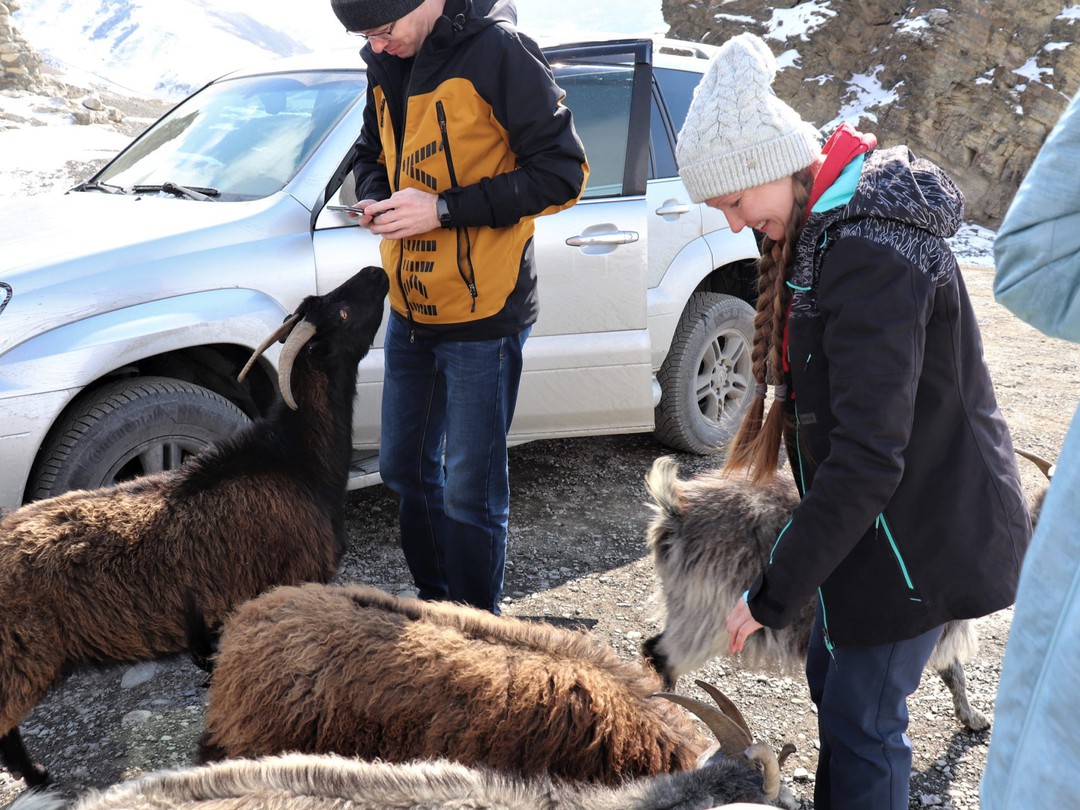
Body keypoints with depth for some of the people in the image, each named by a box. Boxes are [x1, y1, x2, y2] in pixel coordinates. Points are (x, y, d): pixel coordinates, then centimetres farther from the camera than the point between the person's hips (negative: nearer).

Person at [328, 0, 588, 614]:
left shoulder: (497, 50, -16)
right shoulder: (387, 63, 6)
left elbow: (563, 172, -17)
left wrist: (443, 209, -22)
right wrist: (374, 195, -3)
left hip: (482, 315, -8)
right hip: (410, 309, 8)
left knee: (470, 491, 0)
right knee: (405, 468, 18)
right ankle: (436, 600, 38)